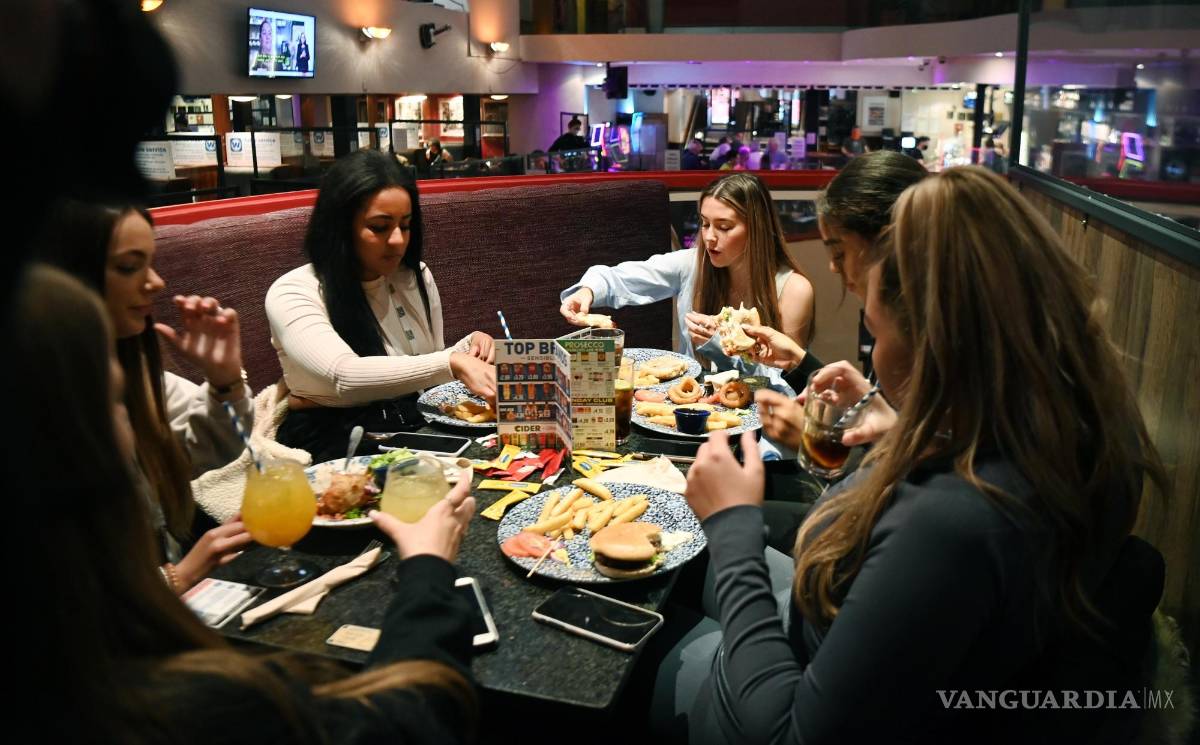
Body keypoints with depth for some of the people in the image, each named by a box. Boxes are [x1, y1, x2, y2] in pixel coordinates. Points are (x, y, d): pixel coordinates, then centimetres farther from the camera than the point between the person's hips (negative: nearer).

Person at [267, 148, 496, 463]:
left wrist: (467, 348, -5)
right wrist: (452, 363, -40)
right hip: (334, 443, -5)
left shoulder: (416, 278, 6)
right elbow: (345, 377, -31)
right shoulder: (293, 293, -13)